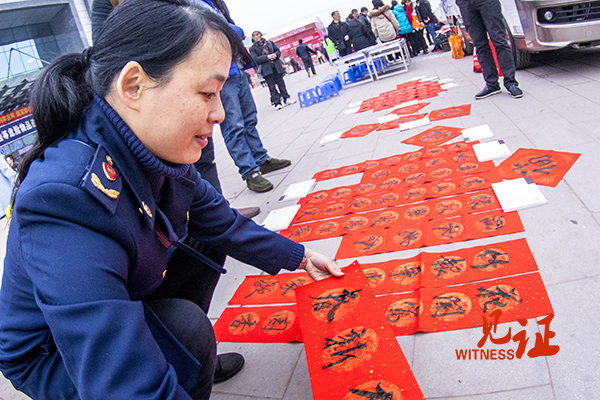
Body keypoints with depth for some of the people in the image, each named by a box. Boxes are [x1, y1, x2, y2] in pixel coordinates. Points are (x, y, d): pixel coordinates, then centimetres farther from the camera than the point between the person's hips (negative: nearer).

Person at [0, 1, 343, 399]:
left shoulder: (159, 154, -14)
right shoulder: (65, 197, -39)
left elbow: (222, 223, 3)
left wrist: (298, 256, 8)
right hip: (52, 357, -7)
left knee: (207, 244, 5)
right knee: (186, 329, -30)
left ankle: (197, 360, 18)